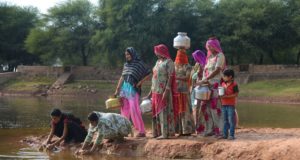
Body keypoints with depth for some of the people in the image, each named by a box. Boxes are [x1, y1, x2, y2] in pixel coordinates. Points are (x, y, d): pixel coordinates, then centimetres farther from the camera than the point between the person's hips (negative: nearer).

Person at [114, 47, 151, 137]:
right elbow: (122, 78, 16)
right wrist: (117, 90, 14)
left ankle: (141, 131, -7)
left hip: (133, 89, -6)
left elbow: (148, 73, -4)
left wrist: (140, 82, -11)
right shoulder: (126, 65, 13)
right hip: (124, 88, 6)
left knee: (134, 110, -11)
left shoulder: (139, 64, -4)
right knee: (124, 110, 8)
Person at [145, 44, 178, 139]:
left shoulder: (168, 62, -7)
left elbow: (170, 77, -15)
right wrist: (151, 92, 17)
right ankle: (157, 132, 14)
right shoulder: (158, 62, 17)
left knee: (164, 111, -8)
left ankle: (165, 133, -7)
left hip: (164, 91, -8)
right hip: (156, 92, 8)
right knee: (156, 112, 9)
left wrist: (166, 91, -24)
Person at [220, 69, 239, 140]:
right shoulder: (223, 84, 11)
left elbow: (236, 94, -15)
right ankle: (225, 134, 18)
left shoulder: (234, 85, -10)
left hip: (231, 105, -7)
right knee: (225, 120, 12)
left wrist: (226, 96, -22)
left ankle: (231, 135, 0)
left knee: (231, 120, -4)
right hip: (224, 104, 7)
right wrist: (220, 95, -4)